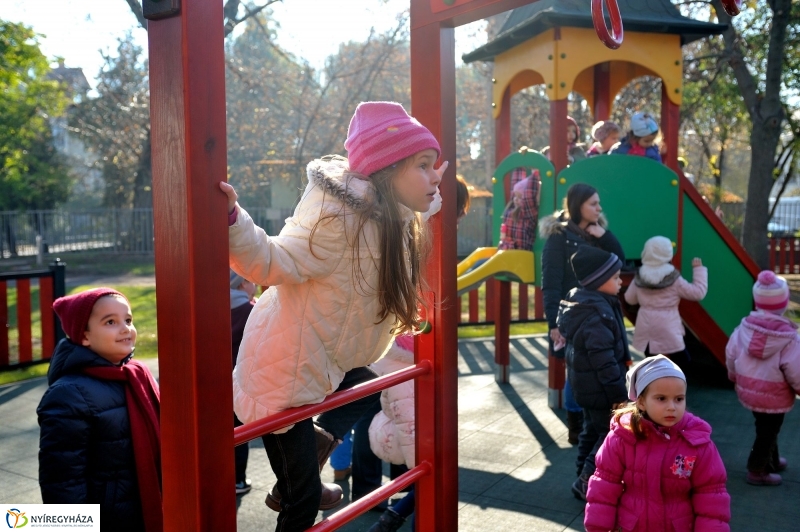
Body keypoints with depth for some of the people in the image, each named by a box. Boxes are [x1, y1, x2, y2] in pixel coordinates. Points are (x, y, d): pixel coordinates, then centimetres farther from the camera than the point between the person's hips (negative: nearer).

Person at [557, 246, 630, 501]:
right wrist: (617, 392, -20)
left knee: (593, 430, 20)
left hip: (586, 385, 10)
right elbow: (604, 359, -26)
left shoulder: (580, 302, 7)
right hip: (600, 388, -10)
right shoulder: (597, 313, -26)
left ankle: (585, 478, 30)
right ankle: (587, 483, 5)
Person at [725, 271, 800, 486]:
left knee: (765, 428, 25)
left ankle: (772, 461, 44)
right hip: (774, 397, -6)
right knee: (768, 432, 12)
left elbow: (730, 356, 2)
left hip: (747, 391, 6)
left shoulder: (744, 327, -10)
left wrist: (735, 376, 21)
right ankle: (757, 471, 24)